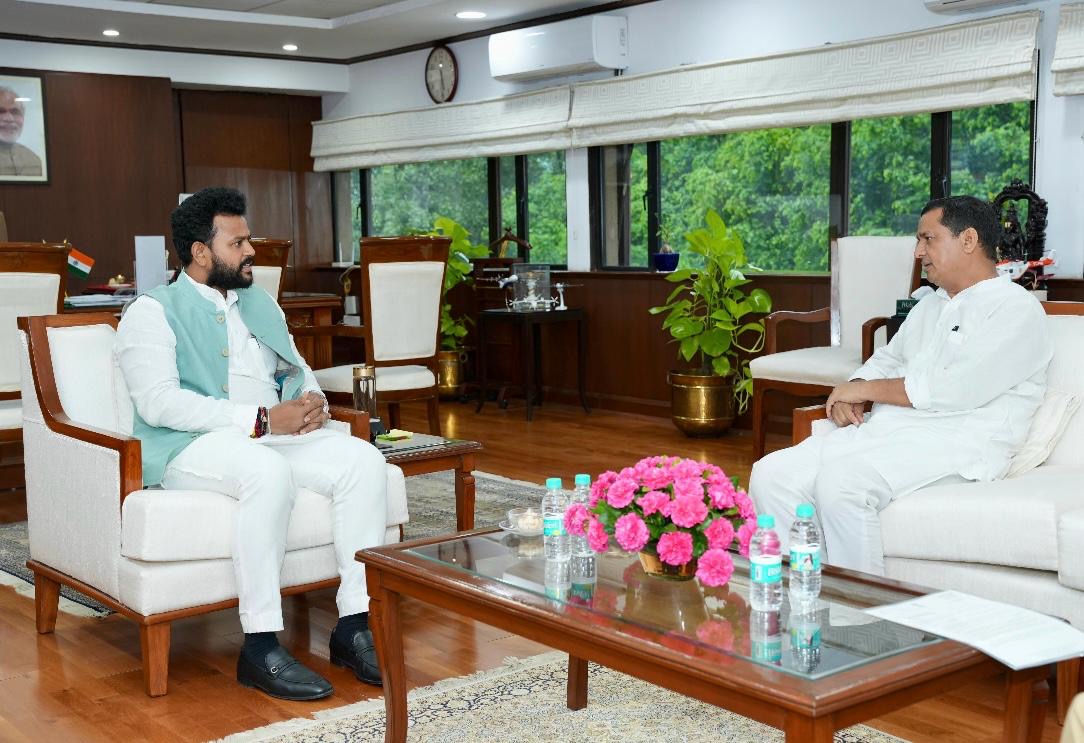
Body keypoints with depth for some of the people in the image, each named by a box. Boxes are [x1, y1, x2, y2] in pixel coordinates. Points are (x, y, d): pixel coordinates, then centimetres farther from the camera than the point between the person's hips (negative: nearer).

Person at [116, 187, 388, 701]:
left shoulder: (260, 303, 23)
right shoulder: (152, 313, 0)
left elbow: (298, 370, 25)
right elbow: (158, 403, -14)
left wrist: (312, 400, -2)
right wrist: (260, 420, -21)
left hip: (278, 436, 7)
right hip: (191, 447, -6)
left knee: (364, 459, -19)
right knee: (269, 471, -38)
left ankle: (354, 626, -19)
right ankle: (260, 648, -30)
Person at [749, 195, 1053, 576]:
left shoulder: (1016, 309, -4)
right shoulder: (928, 305, 25)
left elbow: (954, 390, -16)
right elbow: (887, 359, 31)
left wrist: (864, 389, -7)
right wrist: (851, 394, 6)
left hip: (955, 442, -8)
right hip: (884, 429, 8)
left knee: (839, 482, -34)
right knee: (770, 474, -11)